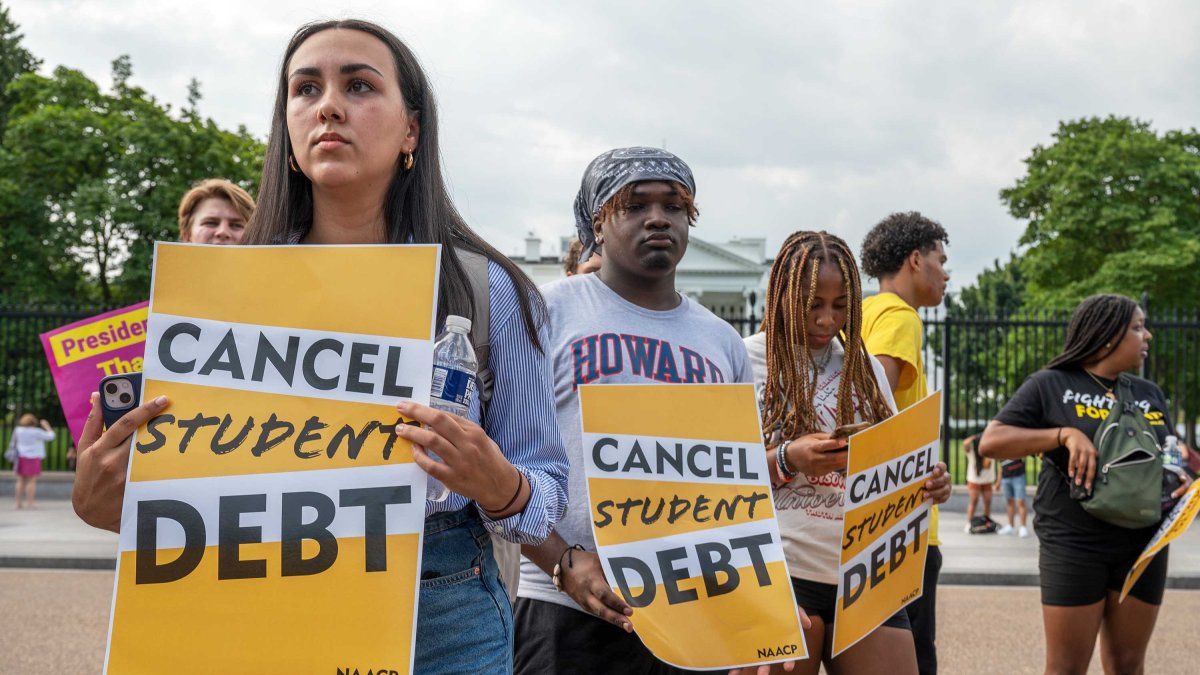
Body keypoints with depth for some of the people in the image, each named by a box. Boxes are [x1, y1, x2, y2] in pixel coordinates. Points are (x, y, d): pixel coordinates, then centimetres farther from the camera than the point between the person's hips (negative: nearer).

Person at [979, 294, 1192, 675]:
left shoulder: (1151, 394, 13)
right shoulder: (1051, 385, -2)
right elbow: (991, 442, -8)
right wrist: (1065, 434, -20)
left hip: (1143, 547, 5)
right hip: (1074, 546, -5)